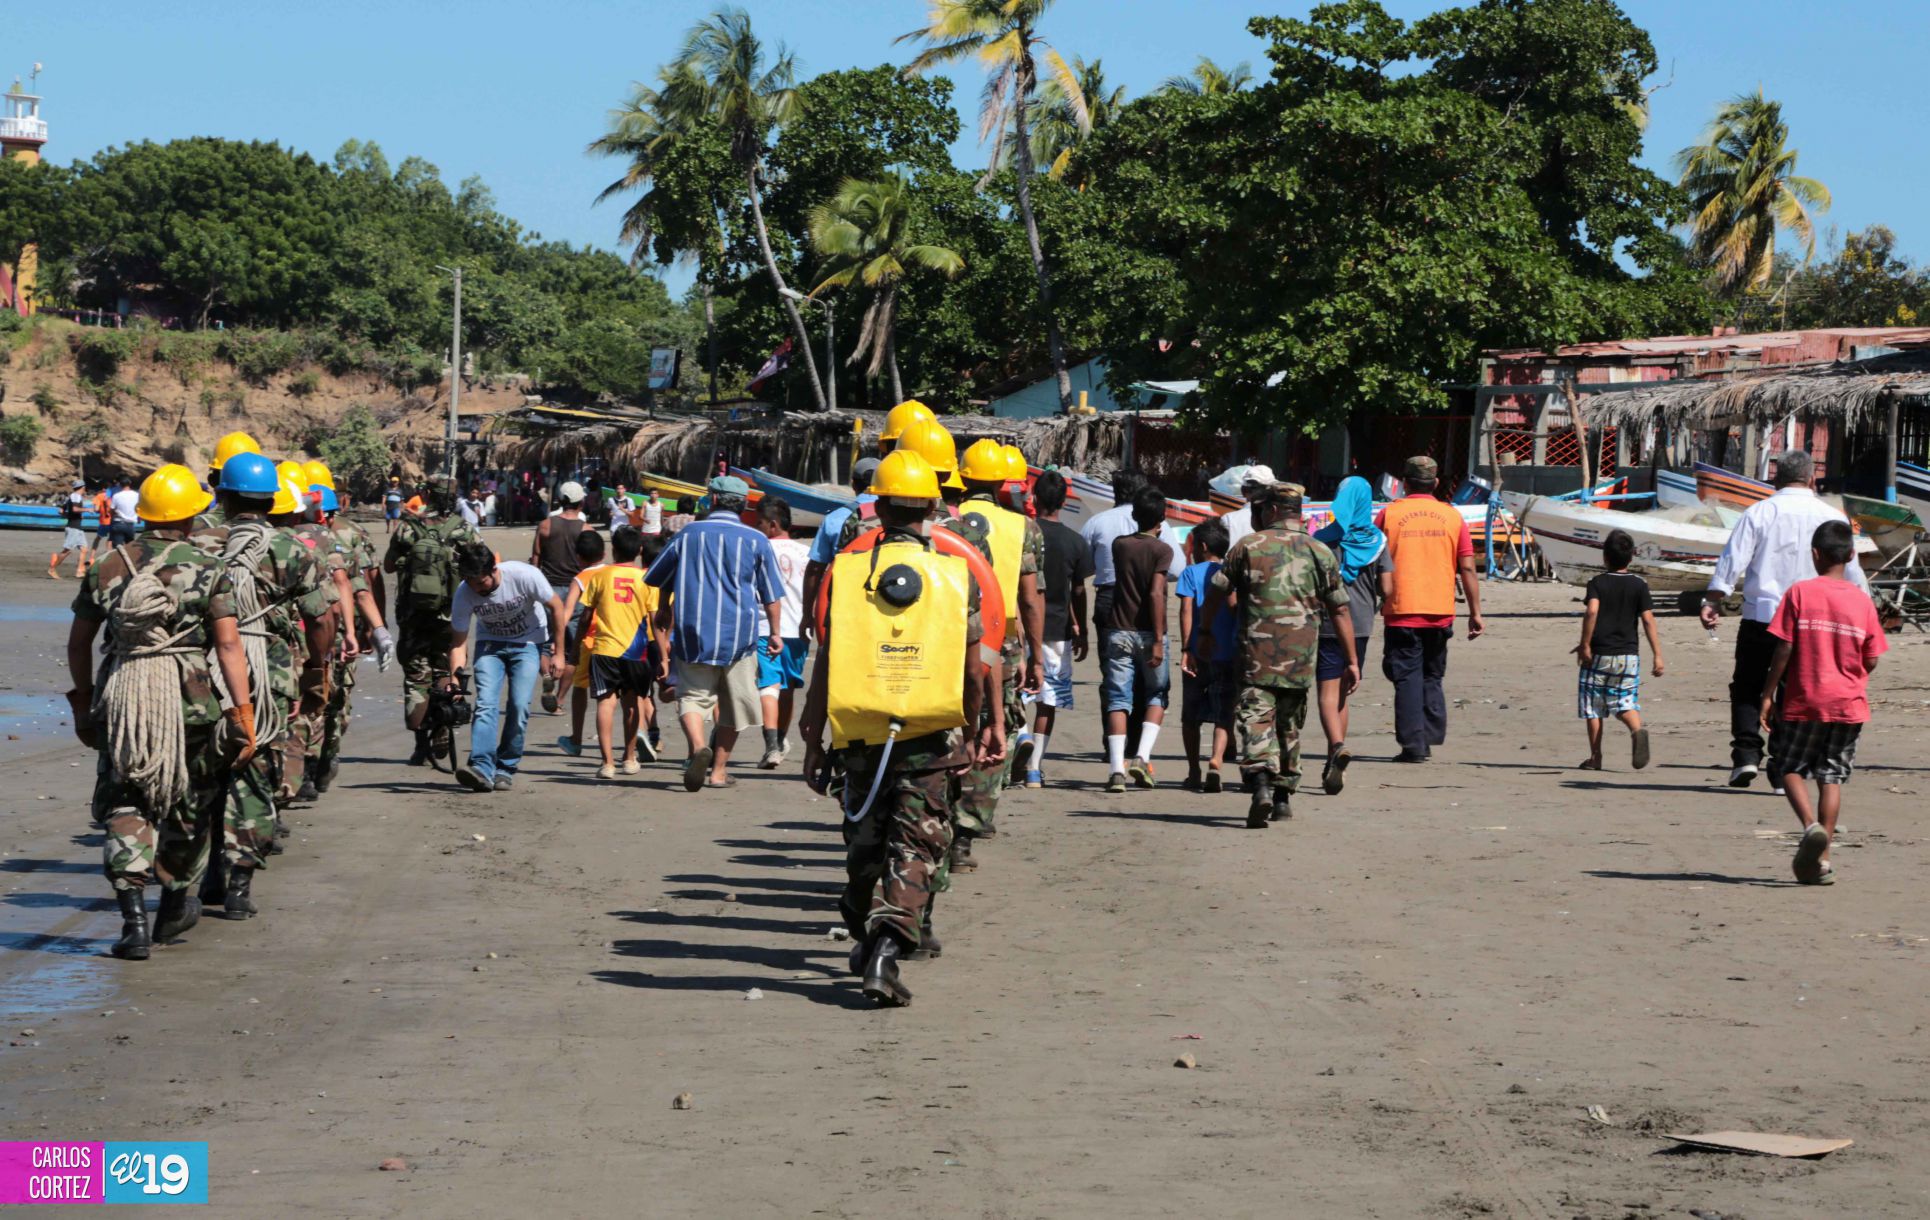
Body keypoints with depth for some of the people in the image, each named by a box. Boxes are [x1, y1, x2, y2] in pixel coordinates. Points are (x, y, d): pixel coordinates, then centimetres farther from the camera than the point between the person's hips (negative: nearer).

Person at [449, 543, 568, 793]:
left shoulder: (524, 576, -29)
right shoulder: (464, 593, -21)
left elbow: (556, 607, -13)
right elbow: (458, 642, -12)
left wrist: (558, 653, -10)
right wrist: (455, 678, -25)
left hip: (528, 644, -1)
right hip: (490, 644, 2)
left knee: (519, 705, -15)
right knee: (486, 702, -19)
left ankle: (505, 769, -3)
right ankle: (482, 768, -28)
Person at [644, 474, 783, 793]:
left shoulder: (688, 533, 6)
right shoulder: (756, 540, 3)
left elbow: (658, 579, 18)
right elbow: (772, 594, 6)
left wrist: (664, 611, 35)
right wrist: (775, 633, 15)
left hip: (693, 634, 0)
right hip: (738, 635, 0)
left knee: (692, 695, -1)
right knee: (733, 705, 12)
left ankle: (698, 746, -29)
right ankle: (718, 769, 14)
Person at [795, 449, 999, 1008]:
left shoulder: (847, 571, -1)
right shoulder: (957, 576, -1)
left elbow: (825, 663, -1)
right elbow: (974, 669, 1)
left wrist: (813, 741, 6)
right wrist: (974, 732, 15)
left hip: (860, 734, 1)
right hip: (929, 735, -1)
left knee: (864, 843, 18)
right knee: (916, 846, 1)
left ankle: (866, 936, 33)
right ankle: (887, 946, -15)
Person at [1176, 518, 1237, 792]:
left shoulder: (1191, 572, 0)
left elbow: (1186, 610, -10)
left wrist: (1186, 650, -12)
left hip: (1198, 654, -1)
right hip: (1228, 654, 1)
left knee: (1192, 716, 13)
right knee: (1223, 715, 1)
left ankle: (1194, 773, 17)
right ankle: (1215, 763, -22)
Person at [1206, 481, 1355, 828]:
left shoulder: (1248, 546, 3)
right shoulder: (1321, 553, 9)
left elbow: (1216, 594, 5)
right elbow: (1340, 611, 8)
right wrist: (1352, 661, 11)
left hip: (1257, 654, -3)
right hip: (1301, 657, 3)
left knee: (1256, 720, -9)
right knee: (1289, 724, 17)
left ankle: (1260, 782, -32)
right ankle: (1283, 796, 24)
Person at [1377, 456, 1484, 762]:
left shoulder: (1389, 514, -1)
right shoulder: (1452, 516, 4)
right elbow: (1467, 568, 2)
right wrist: (1475, 613, 6)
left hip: (1401, 610, -2)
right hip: (1440, 611, 2)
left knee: (1407, 678, 0)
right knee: (1432, 678, 17)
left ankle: (1414, 744, -7)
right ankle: (1430, 738, 12)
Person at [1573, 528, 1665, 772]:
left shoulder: (1597, 583, -3)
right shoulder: (1639, 585, 2)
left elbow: (1592, 611, -20)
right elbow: (1648, 620, -4)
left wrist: (1585, 644, -14)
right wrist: (1657, 655, -3)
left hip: (1599, 655, -2)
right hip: (1629, 654, 2)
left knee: (1593, 706, 8)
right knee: (1626, 703, 8)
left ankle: (1595, 757, 8)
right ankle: (1638, 730, -25)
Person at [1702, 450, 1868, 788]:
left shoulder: (1758, 512, 0)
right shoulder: (1833, 518, 5)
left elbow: (1733, 560, -6)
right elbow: (1853, 573, 11)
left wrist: (1712, 602, -4)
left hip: (1760, 617, -1)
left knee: (1747, 687, 9)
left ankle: (1746, 754, -7)